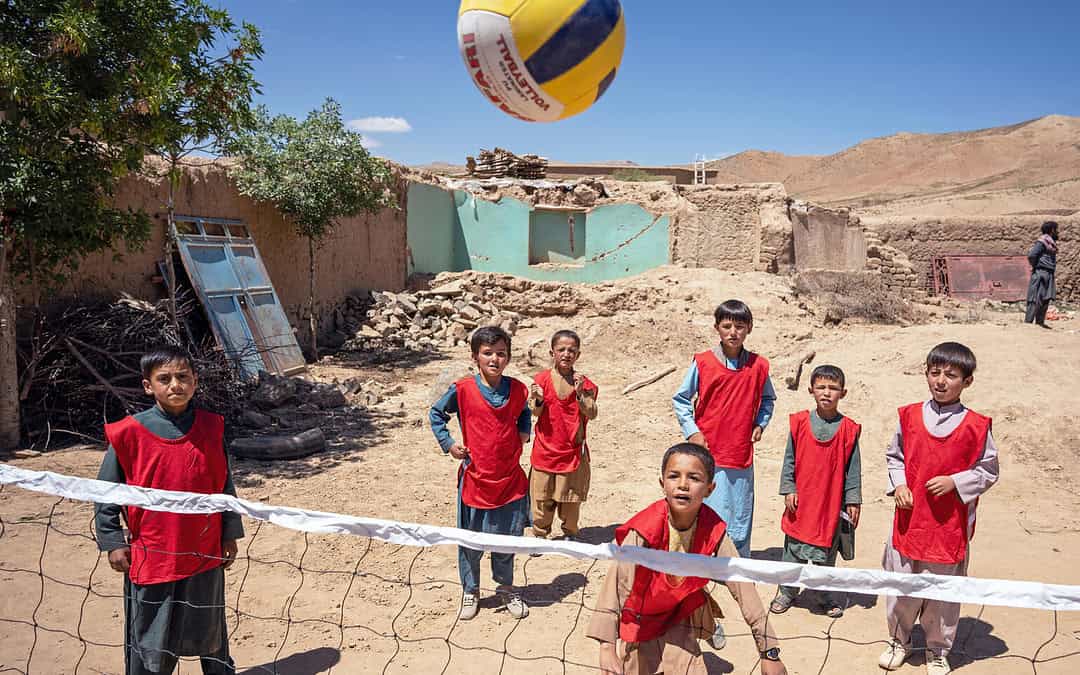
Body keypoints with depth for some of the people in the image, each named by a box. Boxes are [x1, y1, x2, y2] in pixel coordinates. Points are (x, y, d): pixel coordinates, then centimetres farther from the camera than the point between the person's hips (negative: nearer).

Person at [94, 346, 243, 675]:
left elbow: (225, 485, 5)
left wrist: (230, 535, 6)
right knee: (151, 638, 10)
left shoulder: (211, 428, -3)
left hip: (205, 552, 2)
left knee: (210, 630, 19)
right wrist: (112, 542, -3)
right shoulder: (130, 433, -10)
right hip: (151, 555, -2)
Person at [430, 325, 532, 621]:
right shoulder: (462, 390, -10)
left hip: (510, 479, 2)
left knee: (507, 538, 14)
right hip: (475, 478, -2)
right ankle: (470, 591, 31)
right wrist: (448, 444, -4)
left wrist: (524, 431, 4)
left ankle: (506, 589, 36)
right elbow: (436, 414, 6)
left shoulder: (518, 389, -1)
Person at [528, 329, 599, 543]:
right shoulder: (542, 379, -5)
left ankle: (570, 533, 30)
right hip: (546, 448, 0)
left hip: (573, 449, 0)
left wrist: (580, 393, -24)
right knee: (542, 496, 8)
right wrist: (538, 400, -26)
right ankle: (540, 534, 24)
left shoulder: (584, 383, -4)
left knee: (571, 496, 12)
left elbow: (591, 414, -10)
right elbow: (535, 412, -5)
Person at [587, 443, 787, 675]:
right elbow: (615, 587, -34)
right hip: (636, 622, -2)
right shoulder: (643, 531, -30)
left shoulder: (714, 532, -21)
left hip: (677, 620, 2)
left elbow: (742, 587, -18)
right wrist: (607, 651, -41)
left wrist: (769, 652, -17)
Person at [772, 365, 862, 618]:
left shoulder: (849, 429, -3)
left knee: (827, 552, 9)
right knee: (794, 548, 11)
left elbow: (853, 468, 2)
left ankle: (830, 597, 26)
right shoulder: (799, 422, -2)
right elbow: (789, 460, 3)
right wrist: (788, 490, -1)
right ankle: (787, 592, 25)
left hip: (831, 502, -1)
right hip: (801, 501, 1)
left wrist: (853, 500, 1)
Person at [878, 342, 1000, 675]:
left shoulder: (976, 426, -9)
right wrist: (898, 485, -5)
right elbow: (894, 456, 10)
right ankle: (899, 641, 35)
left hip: (951, 525, -2)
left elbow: (988, 472, -2)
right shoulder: (909, 416, -1)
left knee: (943, 590, 12)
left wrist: (954, 482, -16)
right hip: (909, 518, 2)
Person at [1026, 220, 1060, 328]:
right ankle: (1028, 322, -11)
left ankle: (1040, 322, 15)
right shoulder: (1042, 241, -12)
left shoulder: (1051, 242, 17)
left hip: (1048, 275, 9)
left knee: (1046, 299, 10)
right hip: (1041, 273, -9)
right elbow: (1031, 255, -23)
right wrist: (1035, 266, -10)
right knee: (1036, 299, -11)